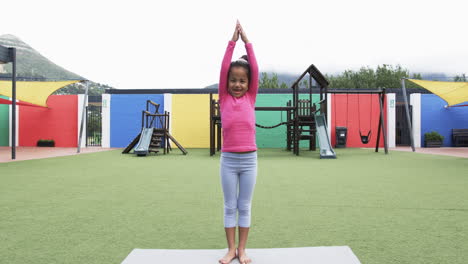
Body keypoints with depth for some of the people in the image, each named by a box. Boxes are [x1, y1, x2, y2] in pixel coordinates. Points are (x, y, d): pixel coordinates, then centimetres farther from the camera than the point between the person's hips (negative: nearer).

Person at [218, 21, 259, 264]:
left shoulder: (250, 98, 3)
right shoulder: (224, 99, 1)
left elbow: (255, 70, -4)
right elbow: (223, 69, -7)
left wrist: (247, 41, -3)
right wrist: (232, 41, -8)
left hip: (249, 159, 1)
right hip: (228, 160, 0)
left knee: (245, 207, 9)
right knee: (230, 206, 8)